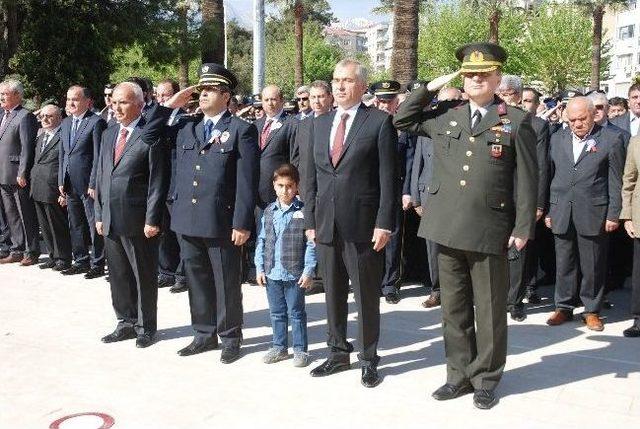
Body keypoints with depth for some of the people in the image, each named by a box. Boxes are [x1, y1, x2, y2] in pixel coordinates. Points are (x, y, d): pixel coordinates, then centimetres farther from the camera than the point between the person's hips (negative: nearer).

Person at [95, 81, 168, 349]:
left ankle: (145, 327, 19)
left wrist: (152, 220, -15)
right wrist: (99, 214, 11)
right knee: (118, 276, 15)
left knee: (144, 276, 6)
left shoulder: (151, 135, -9)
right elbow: (100, 176, 16)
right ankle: (127, 323, 28)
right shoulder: (108, 135, 13)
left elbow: (158, 181, -12)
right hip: (110, 220, 7)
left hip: (138, 221, -7)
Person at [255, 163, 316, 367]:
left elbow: (310, 244, -9)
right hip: (272, 272, 4)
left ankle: (300, 349, 18)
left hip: (295, 274, -4)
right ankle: (279, 346, 28)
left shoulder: (303, 212, -8)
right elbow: (261, 241, 10)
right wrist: (260, 267, 5)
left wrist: (308, 271, -12)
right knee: (276, 312, 15)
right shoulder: (269, 212, 6)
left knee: (296, 313, 6)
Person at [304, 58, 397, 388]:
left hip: (363, 225, -5)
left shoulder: (379, 122, -4)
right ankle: (338, 353, 29)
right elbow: (311, 177, 13)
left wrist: (384, 223, -12)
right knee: (333, 294, 14)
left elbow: (387, 177, -7)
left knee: (367, 296, 6)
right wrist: (310, 221, 8)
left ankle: (368, 359, 20)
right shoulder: (319, 125, 12)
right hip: (326, 225, 5)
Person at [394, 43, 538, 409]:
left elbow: (527, 180, -2)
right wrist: (430, 88, 9)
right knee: (454, 308, 13)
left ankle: (486, 378, 23)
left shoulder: (517, 121, -1)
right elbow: (403, 120, 20)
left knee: (489, 310, 8)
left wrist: (523, 228, -7)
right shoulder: (445, 116, 10)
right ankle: (460, 374, 27)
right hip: (448, 228, 4)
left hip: (490, 231, -4)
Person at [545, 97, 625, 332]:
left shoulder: (611, 139, -1)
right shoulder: (557, 138, 10)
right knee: (564, 262, 10)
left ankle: (592, 310, 19)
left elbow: (616, 181, -2)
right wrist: (547, 210, 9)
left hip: (594, 214, -3)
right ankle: (564, 307, 22)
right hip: (561, 213, 3)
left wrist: (613, 215, -5)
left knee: (592, 265, 5)